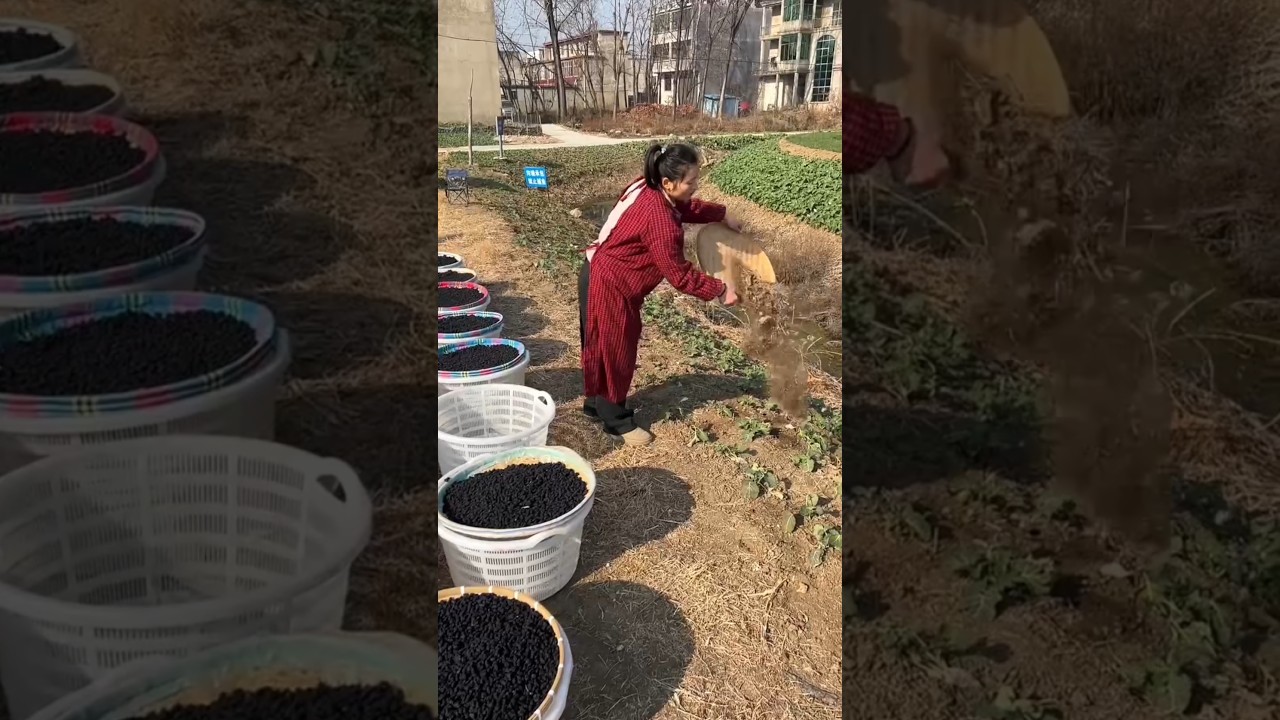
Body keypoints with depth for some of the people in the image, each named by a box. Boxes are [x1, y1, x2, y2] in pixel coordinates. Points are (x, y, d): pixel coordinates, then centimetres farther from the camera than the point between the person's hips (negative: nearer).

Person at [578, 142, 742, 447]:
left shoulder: (650, 190, -3)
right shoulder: (660, 220, -30)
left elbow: (687, 207, 19)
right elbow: (678, 273, -24)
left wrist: (722, 215, 15)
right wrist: (720, 290, -16)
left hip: (602, 276, 10)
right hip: (609, 287, -10)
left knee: (605, 347, 22)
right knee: (614, 351, 5)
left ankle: (596, 404, 38)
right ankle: (616, 420, 21)